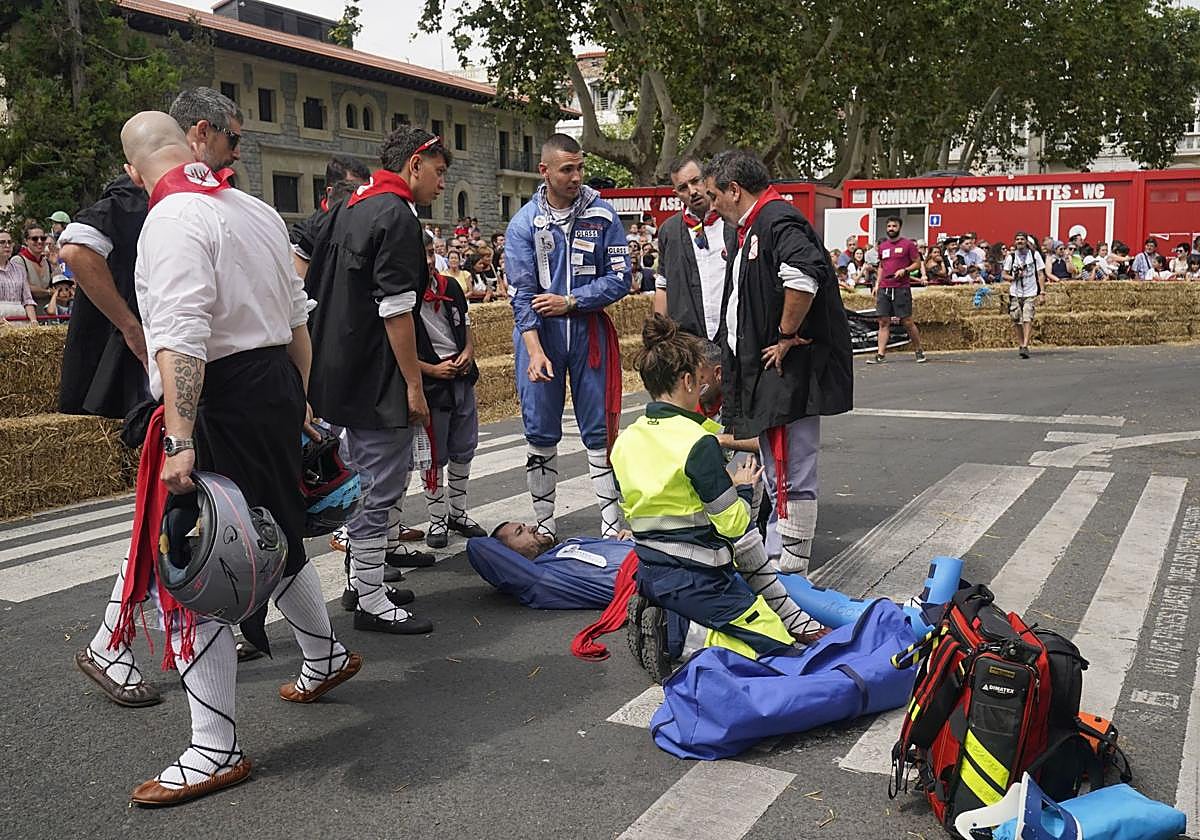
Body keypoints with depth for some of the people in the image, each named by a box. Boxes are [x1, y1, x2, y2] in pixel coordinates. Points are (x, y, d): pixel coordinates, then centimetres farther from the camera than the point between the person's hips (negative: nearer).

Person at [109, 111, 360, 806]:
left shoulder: (173, 219, -13)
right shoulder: (260, 211, 12)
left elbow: (181, 338, -25)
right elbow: (297, 318, 18)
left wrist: (179, 441, -29)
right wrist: (299, 402, 26)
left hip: (217, 402, -9)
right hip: (276, 384, 9)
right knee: (276, 540, 26)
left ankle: (216, 750, 6)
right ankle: (326, 658, 46)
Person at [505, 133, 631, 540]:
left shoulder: (602, 215, 1)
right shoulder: (524, 223, -1)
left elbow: (620, 278, -2)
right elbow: (523, 292, -8)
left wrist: (569, 301, -11)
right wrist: (535, 350, -19)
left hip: (589, 333, 0)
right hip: (540, 334, 0)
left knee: (599, 430, 4)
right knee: (541, 434, 5)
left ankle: (612, 523, 10)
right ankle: (544, 524, 16)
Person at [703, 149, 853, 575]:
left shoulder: (778, 220, -15)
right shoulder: (752, 227, 19)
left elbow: (804, 277, -33)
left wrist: (786, 337, -22)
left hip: (789, 370, -11)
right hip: (767, 369, 11)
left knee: (790, 468, -4)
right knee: (778, 465, 18)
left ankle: (793, 559, 5)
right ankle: (779, 550, 28)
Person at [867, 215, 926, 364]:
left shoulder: (908, 244, 0)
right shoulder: (882, 246, 15)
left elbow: (917, 263, 1)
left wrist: (904, 270, -15)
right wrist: (877, 283, 15)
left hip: (901, 289, -5)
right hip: (884, 289, 5)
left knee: (907, 322, -1)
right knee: (883, 322, 1)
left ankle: (919, 352, 13)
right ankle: (881, 355, -1)